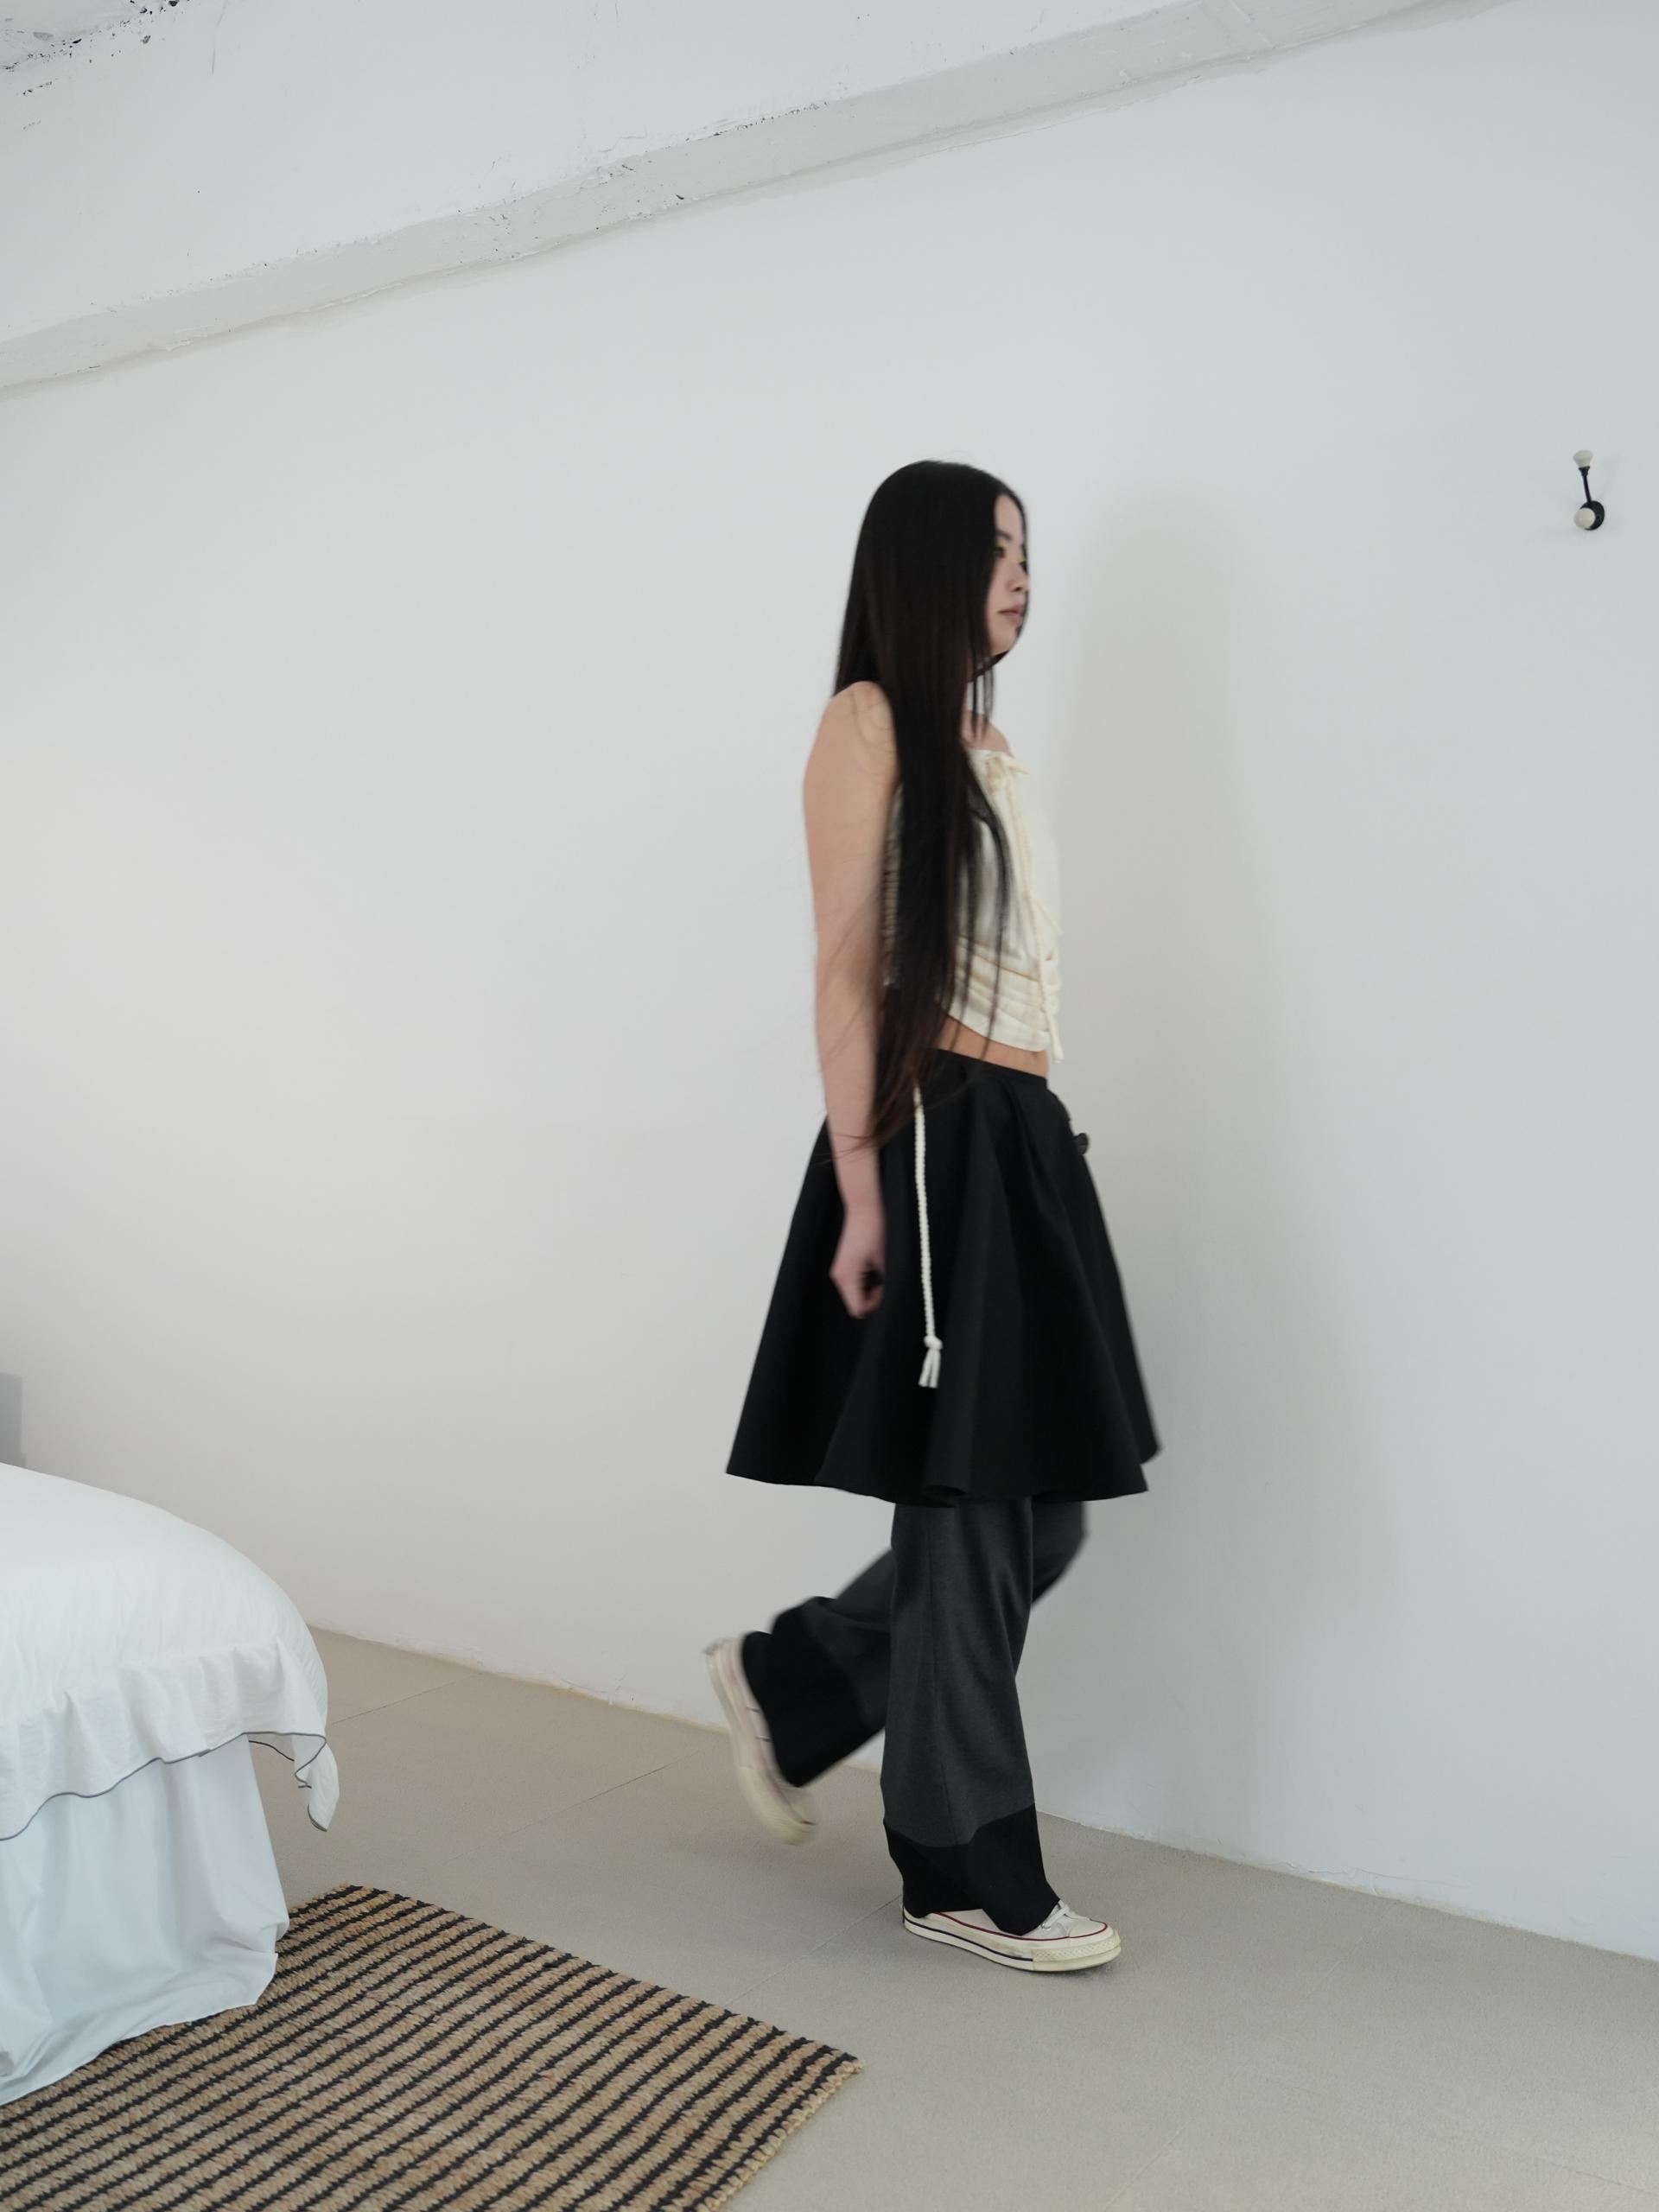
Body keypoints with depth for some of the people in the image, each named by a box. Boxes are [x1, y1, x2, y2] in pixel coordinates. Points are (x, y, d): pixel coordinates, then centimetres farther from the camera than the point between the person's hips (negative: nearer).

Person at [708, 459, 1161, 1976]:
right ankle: (968, 1870, 17)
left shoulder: (988, 740, 21)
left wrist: (1026, 1136, 16)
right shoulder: (869, 721, -3)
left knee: (1039, 1513, 11)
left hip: (1027, 1141, 9)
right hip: (934, 1140, -9)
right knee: (971, 1519, 0)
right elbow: (846, 973, -10)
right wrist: (860, 1182, -16)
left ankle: (788, 1681, 31)